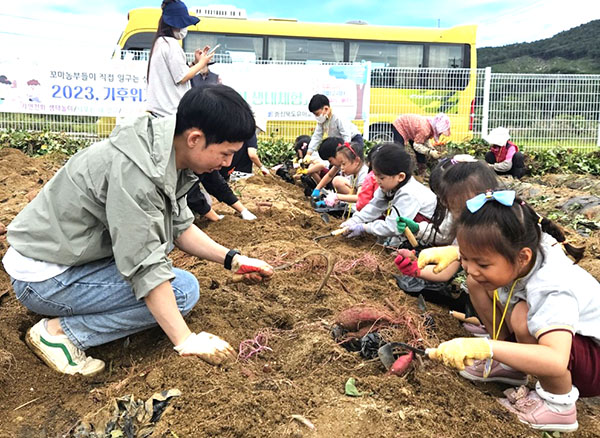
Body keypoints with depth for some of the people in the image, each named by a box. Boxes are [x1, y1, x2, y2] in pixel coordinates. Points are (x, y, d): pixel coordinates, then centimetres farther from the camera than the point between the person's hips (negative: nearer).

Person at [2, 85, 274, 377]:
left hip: (72, 251, 9)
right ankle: (59, 331, -8)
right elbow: (147, 267, -29)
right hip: (43, 276, -9)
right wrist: (186, 341, -26)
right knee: (183, 290, -15)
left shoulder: (167, 154, -3)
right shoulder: (134, 170, -31)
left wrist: (233, 260, -3)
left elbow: (180, 228, 4)